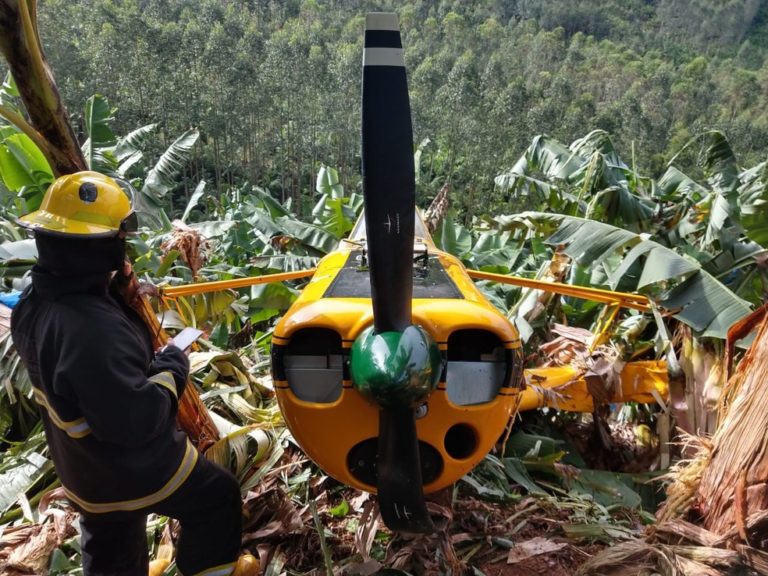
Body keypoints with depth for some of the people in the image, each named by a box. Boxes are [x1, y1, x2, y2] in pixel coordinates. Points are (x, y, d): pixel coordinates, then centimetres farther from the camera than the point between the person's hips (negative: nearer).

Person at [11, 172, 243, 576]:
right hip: (134, 469, -9)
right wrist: (171, 368, -20)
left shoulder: (35, 302, -8)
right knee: (217, 497, 15)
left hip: (84, 467, 9)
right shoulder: (93, 331, -39)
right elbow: (136, 419, -35)